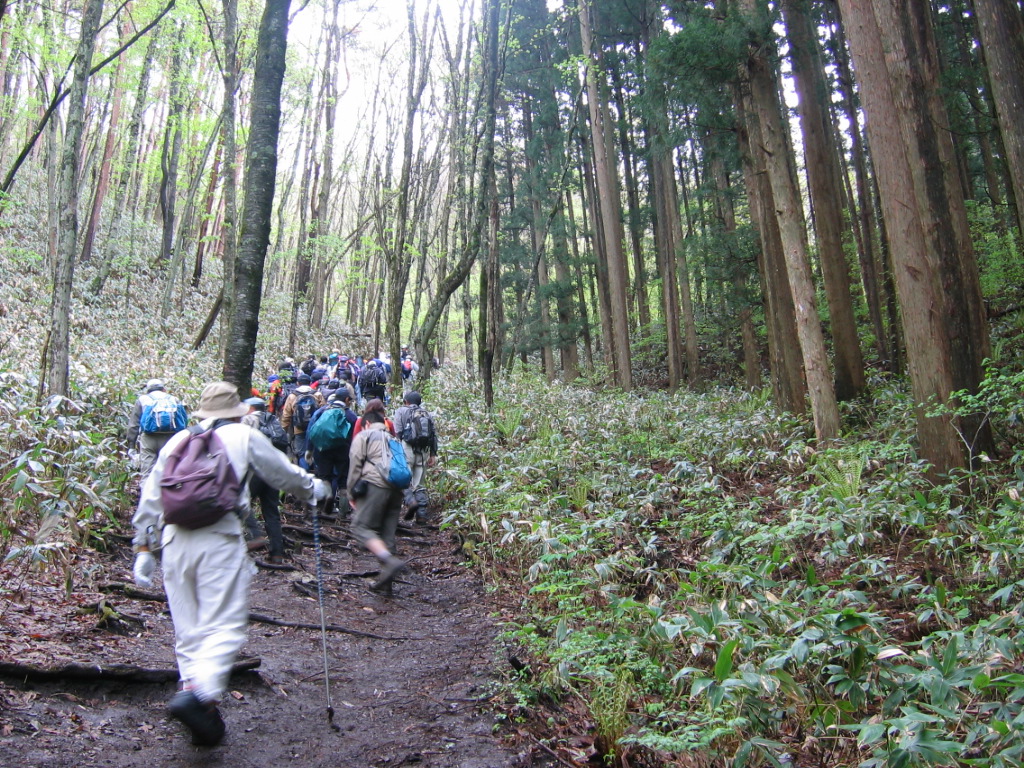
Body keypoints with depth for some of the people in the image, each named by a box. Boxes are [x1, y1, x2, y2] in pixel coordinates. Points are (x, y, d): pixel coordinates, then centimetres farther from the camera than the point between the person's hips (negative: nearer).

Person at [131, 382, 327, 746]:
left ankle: (203, 716, 13)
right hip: (220, 539, -5)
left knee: (187, 630, 11)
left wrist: (142, 546, 22)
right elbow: (283, 472, 15)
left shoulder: (176, 441, 17)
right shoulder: (244, 436, 6)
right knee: (224, 625, -3)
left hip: (175, 539, 5)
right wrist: (312, 488, 34)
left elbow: (150, 496, 16)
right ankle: (198, 692, -24)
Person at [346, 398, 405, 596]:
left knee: (361, 527, -5)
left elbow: (355, 466, 1)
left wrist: (352, 494, 7)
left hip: (374, 485, -6)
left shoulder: (363, 436, 9)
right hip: (397, 489, 6)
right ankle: (384, 583, 11)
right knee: (387, 533, 9)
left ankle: (390, 562, -26)